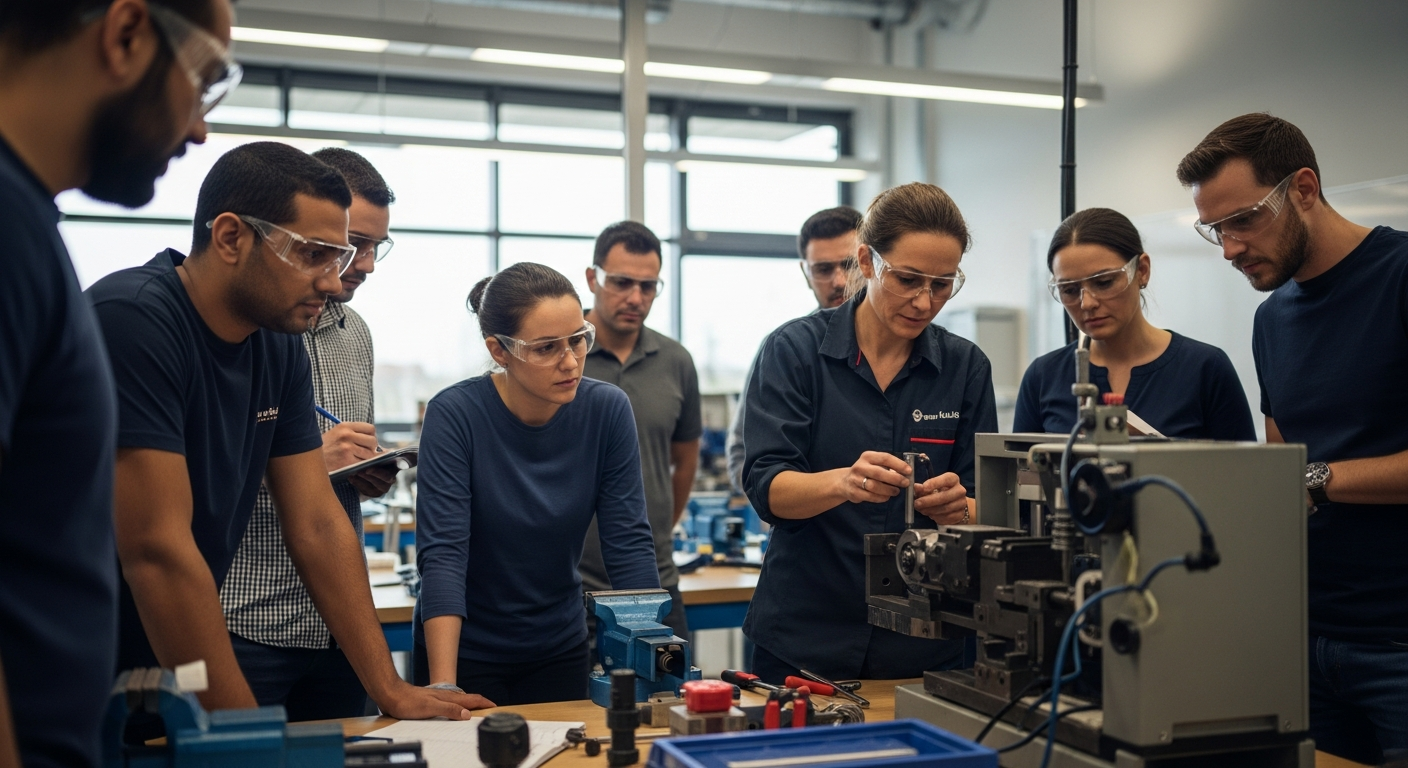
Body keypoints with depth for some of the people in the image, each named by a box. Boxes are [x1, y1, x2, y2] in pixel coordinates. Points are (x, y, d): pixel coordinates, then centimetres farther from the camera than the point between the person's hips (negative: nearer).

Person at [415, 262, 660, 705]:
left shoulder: (607, 411, -11)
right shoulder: (455, 415, -20)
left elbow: (629, 542, -10)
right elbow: (443, 553, -25)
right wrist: (443, 686, -32)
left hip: (560, 652, 3)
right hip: (466, 652, -3)